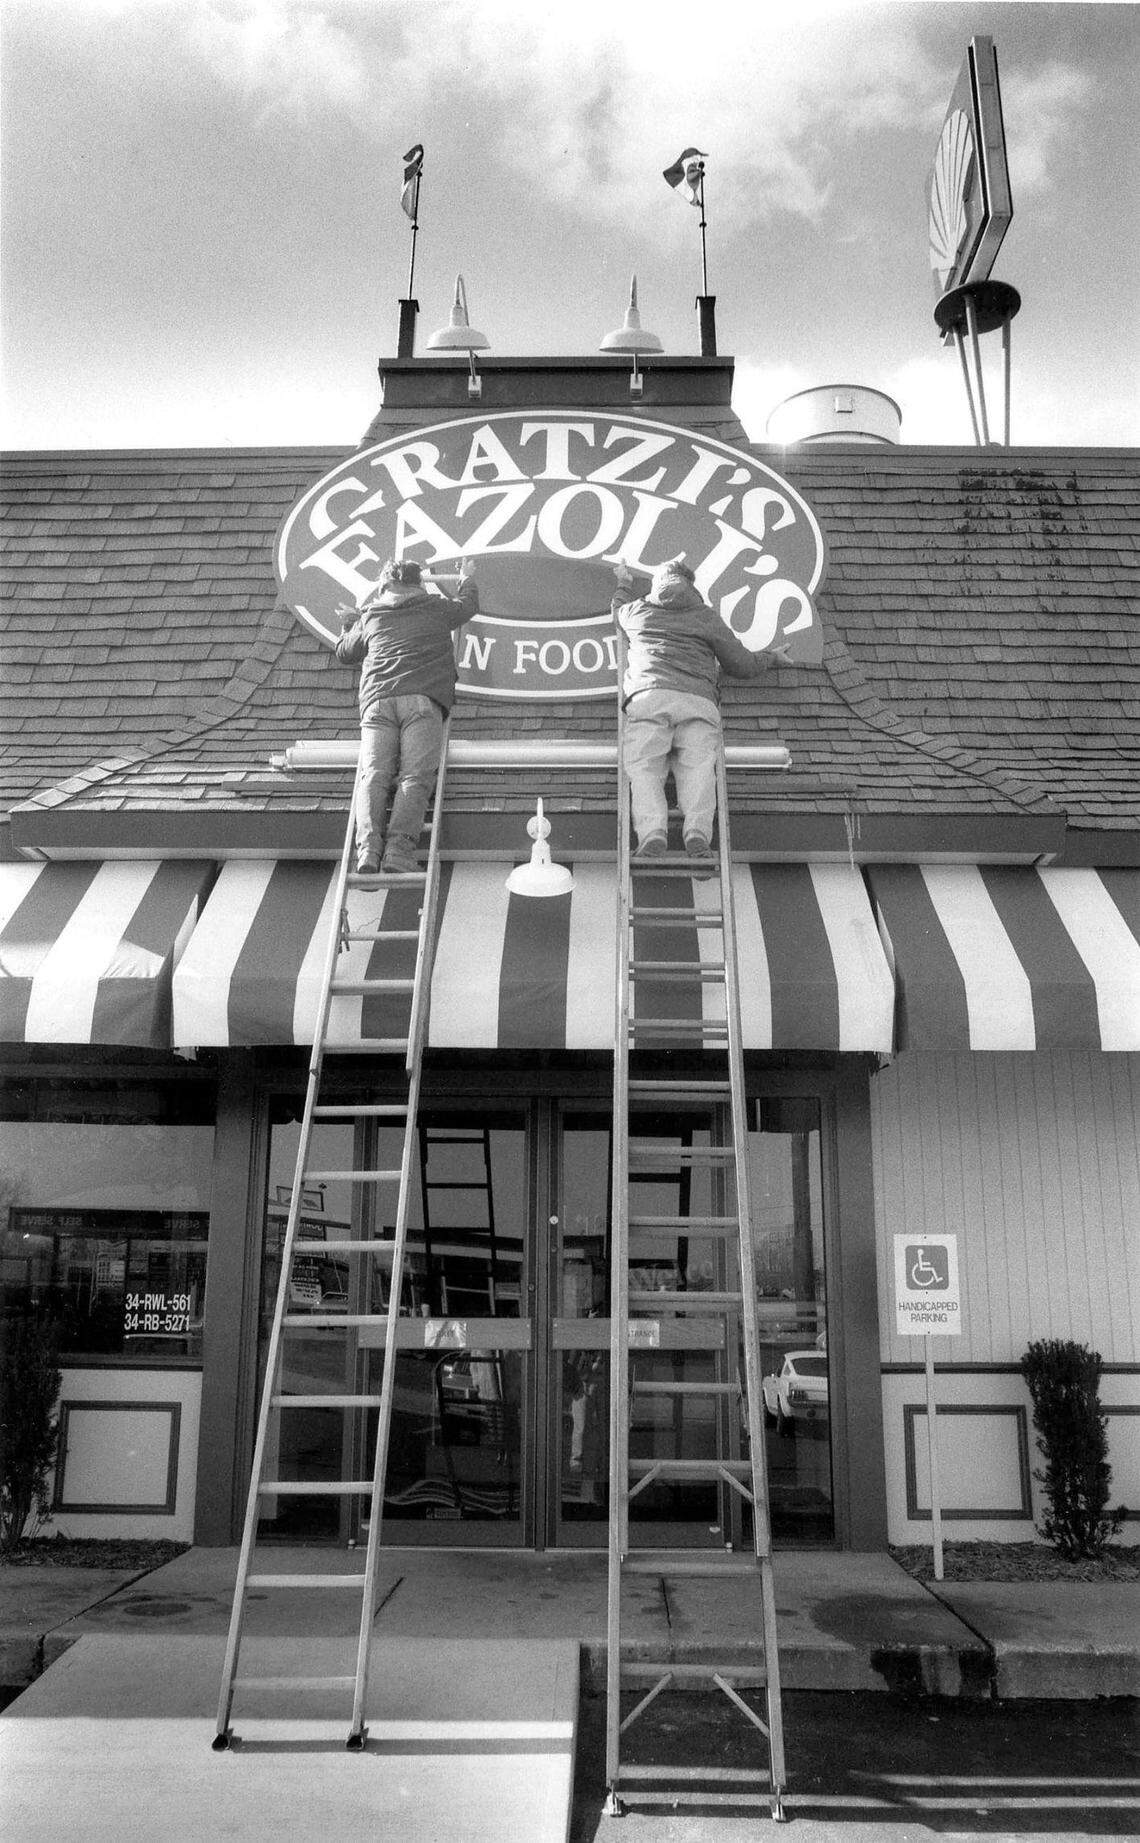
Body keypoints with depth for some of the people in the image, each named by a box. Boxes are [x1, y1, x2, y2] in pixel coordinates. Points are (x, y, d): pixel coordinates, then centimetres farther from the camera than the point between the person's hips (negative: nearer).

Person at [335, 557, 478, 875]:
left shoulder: (370, 616, 27)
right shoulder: (436, 608, 24)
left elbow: (344, 652, 42)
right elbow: (469, 604, 44)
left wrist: (349, 623, 62)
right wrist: (466, 579, 65)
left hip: (377, 701, 2)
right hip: (423, 700, -1)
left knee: (374, 775, -11)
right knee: (415, 777, -14)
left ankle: (367, 851, -32)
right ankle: (398, 853, -33)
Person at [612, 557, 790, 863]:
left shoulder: (636, 610, 28)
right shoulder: (706, 616, 26)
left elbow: (618, 609, 55)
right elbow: (743, 665, 28)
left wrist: (624, 585, 75)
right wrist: (771, 655, 47)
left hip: (648, 697, 0)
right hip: (699, 700, 0)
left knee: (643, 768, -8)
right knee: (698, 767, -10)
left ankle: (651, 830, -31)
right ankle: (697, 830, -33)